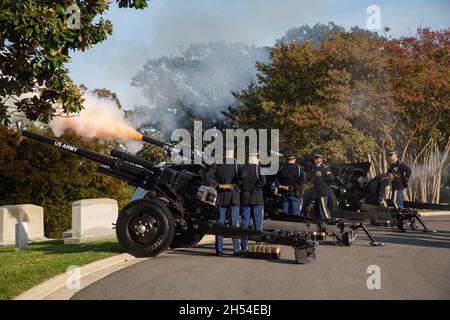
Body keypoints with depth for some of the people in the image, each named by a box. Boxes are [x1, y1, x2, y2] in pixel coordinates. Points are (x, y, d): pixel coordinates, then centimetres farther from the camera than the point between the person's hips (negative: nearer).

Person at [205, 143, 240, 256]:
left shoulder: (218, 164, 2)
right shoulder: (236, 164, -6)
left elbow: (208, 176, -7)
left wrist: (218, 185, -2)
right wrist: (234, 186, -5)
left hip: (221, 197, 2)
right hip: (234, 197, -2)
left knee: (220, 224, 7)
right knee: (235, 224, 3)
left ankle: (219, 249, 7)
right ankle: (236, 249, 3)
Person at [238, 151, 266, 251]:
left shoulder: (241, 168, 4)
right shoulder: (258, 168, -6)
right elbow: (262, 181, -18)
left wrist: (245, 189, 8)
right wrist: (254, 189, -9)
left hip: (245, 199, 3)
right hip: (257, 199, -3)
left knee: (245, 222, 6)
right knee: (258, 223, 5)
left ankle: (244, 246, 6)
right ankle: (258, 245, 7)